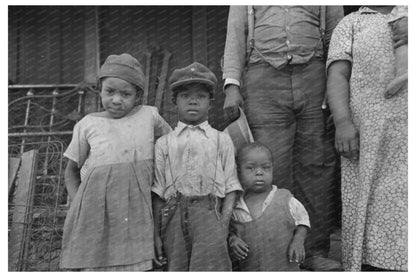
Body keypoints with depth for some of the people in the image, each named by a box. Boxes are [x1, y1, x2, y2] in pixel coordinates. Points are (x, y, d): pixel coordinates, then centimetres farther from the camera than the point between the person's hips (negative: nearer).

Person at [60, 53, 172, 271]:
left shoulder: (149, 115, 2)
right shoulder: (87, 125, 2)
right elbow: (72, 171, 13)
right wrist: (78, 204, -1)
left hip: (136, 213, 0)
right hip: (96, 215, 0)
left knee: (137, 265, 2)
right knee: (92, 266, 3)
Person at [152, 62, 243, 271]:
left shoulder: (221, 140, 12)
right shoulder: (164, 143, 13)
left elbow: (231, 186, 6)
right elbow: (158, 192, 10)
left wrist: (224, 224, -6)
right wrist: (156, 233, 4)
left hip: (209, 214, -1)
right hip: (174, 215, 2)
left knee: (209, 267, -11)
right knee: (176, 268, 4)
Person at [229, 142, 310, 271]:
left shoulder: (285, 200, -9)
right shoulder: (235, 208, -5)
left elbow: (302, 220, 5)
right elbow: (231, 230, 10)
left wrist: (298, 241, -10)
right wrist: (232, 240, -11)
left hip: (285, 269, -1)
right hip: (249, 270, 2)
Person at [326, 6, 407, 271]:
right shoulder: (351, 23, 22)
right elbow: (338, 74, 6)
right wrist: (342, 122, -11)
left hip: (405, 128, 1)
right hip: (368, 130, -1)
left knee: (403, 211, -7)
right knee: (366, 203, -7)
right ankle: (368, 263, 1)